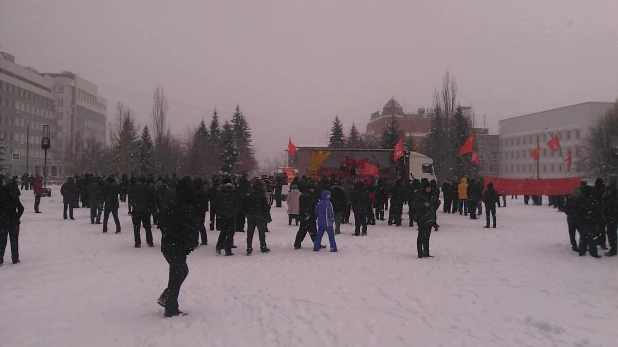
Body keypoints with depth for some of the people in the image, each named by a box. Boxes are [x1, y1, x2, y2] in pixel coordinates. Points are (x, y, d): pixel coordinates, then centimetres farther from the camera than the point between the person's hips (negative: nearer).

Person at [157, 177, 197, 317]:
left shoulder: (169, 205, 6)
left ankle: (165, 297, 23)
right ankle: (171, 309, 10)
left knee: (182, 271, 23)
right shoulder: (186, 209, -20)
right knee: (177, 275, 2)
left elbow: (161, 221, 16)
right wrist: (190, 246, -10)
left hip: (167, 245, 9)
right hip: (178, 248, -9)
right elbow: (188, 230, -20)